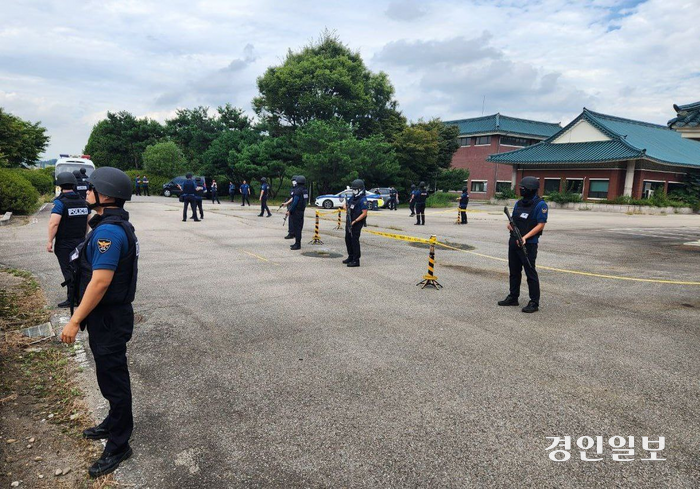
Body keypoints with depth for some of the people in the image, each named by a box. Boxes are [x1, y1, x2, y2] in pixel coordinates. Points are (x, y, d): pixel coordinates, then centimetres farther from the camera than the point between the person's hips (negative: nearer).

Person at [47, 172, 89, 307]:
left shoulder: (60, 202, -14)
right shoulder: (83, 201, 5)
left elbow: (54, 223, -21)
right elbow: (88, 222, 12)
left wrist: (50, 241, -13)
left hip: (64, 244, -6)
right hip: (80, 242, 6)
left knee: (68, 271, 1)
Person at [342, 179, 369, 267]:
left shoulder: (363, 200, -15)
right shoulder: (352, 197, 11)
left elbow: (364, 213, -20)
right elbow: (345, 204, 26)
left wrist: (354, 221, -22)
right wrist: (345, 206, 1)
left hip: (357, 223, -9)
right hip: (349, 222, 9)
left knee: (354, 240, -9)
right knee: (348, 239, 15)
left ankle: (356, 261, -4)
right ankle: (350, 257, 30)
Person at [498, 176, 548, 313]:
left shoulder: (540, 205, -9)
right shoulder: (519, 203, 13)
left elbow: (540, 225, -14)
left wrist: (525, 237, -21)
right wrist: (510, 225, -4)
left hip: (528, 244, -7)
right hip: (513, 242, 8)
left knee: (530, 273, -3)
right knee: (514, 271, 14)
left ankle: (534, 303, 4)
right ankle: (513, 298, 26)